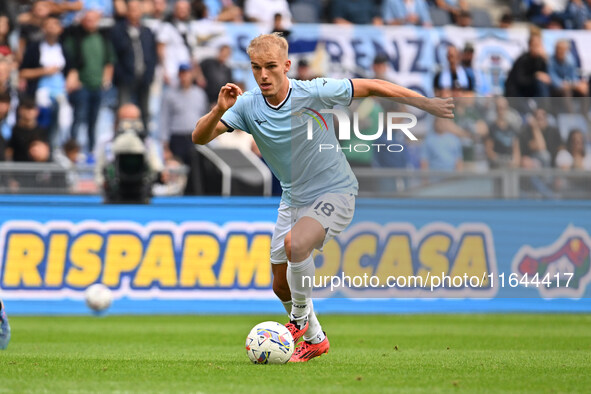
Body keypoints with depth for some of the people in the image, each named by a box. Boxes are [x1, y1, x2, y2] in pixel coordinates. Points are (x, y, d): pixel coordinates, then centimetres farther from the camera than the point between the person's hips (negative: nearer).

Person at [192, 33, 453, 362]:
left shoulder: (314, 93, -21)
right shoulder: (248, 106, -11)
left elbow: (372, 87, -11)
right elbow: (200, 138, -14)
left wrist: (425, 103, -10)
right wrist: (219, 110, -34)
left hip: (335, 193, -5)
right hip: (293, 198, 5)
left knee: (295, 243, -32)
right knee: (282, 286, 7)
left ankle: (301, 319, -10)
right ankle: (313, 337, 35)